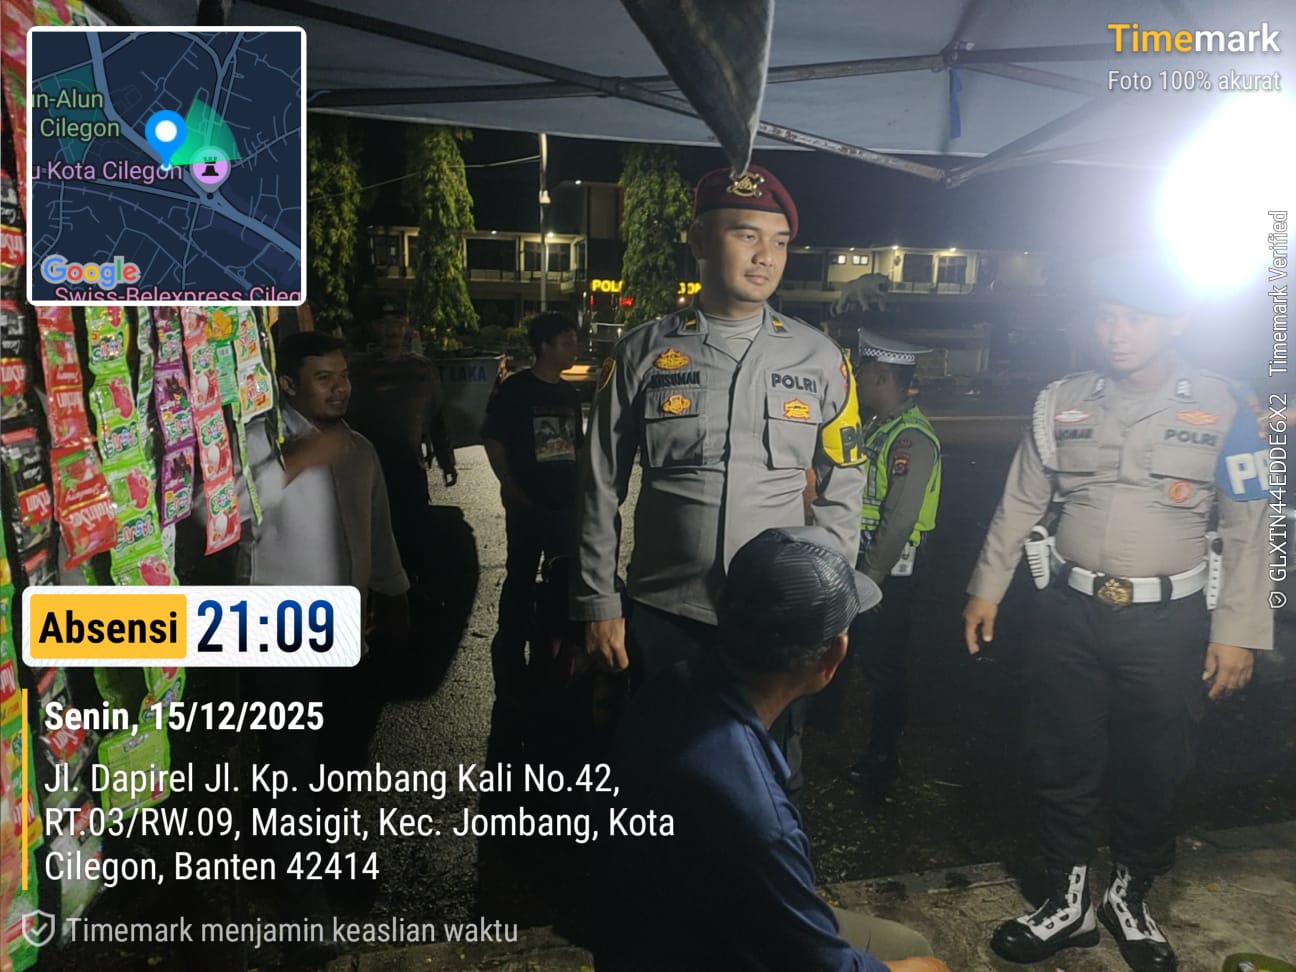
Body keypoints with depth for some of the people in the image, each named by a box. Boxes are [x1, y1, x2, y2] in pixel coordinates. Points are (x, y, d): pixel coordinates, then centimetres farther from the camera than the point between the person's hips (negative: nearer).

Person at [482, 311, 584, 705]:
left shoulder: (570, 393, 11)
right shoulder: (516, 388, -8)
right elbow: (494, 440, -8)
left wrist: (582, 485, 11)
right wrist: (510, 486, -13)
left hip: (566, 501, 6)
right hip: (528, 503, -6)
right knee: (521, 579, 4)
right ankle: (510, 653, 17)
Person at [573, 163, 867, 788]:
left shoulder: (818, 358, 2)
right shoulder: (643, 354, -1)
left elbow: (841, 490, 7)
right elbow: (601, 488, 3)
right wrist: (599, 605, 2)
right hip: (664, 618, 0)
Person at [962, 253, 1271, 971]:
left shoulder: (1222, 407, -3)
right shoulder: (1061, 402, 3)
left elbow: (1247, 528, -1)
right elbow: (1019, 503, 8)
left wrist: (1237, 630, -5)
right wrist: (986, 589, 8)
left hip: (1168, 623, -1)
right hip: (1071, 615, 2)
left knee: (1152, 774, 12)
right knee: (1064, 766, 10)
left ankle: (1129, 899, 37)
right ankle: (1067, 904, 30)